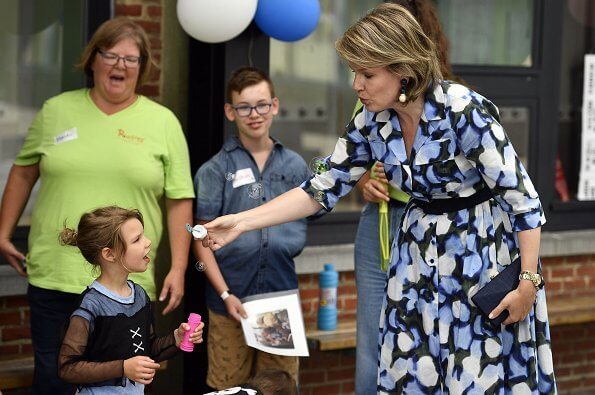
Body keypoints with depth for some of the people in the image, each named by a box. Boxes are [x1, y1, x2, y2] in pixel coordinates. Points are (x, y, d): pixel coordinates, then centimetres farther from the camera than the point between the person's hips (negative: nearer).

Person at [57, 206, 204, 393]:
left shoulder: (140, 295, 1)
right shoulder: (91, 306, -21)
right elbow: (67, 368, -21)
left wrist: (175, 339, -5)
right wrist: (123, 369, -24)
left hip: (137, 390, 6)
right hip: (101, 391, -6)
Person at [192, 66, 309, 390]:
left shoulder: (295, 166, 7)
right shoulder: (216, 169, -1)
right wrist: (225, 294, -10)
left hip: (282, 295, 2)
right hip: (231, 299, -2)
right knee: (228, 387, 5)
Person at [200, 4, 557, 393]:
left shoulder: (463, 110, -22)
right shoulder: (372, 123, -4)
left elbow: (522, 196, -18)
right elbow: (323, 188, 4)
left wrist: (529, 282, -18)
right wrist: (242, 222, -4)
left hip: (484, 254, -6)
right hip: (419, 257, 6)